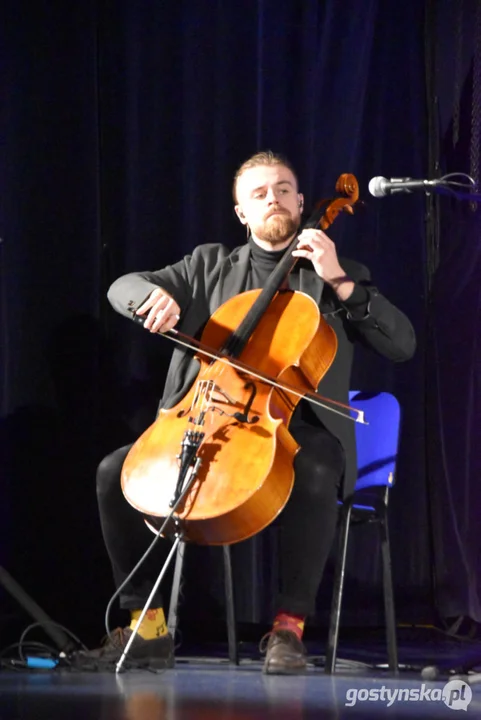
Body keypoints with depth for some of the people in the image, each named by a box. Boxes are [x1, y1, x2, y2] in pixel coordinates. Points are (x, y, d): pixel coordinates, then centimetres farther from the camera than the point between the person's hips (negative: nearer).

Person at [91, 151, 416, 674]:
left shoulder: (340, 276, 13)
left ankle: (290, 625, -30)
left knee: (316, 474, -39)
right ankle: (147, 625, -10)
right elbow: (122, 288, 10)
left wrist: (339, 281, -7)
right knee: (115, 472, -18)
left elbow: (402, 345, 1)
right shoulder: (210, 266, 19)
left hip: (297, 430, -3)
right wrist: (154, 294, -14)